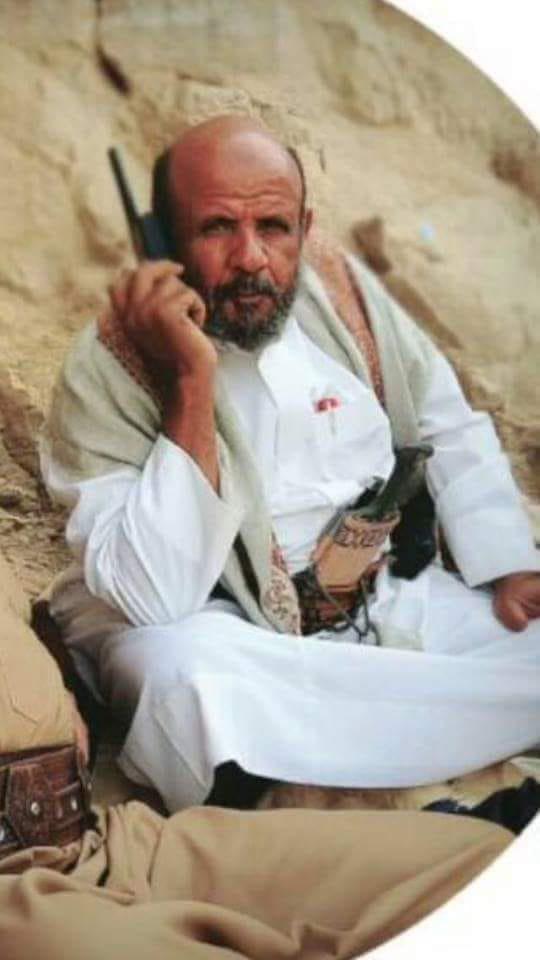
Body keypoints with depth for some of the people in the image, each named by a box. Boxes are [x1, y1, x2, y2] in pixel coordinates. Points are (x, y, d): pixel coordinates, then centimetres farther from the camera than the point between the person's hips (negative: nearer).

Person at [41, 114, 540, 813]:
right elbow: (157, 602, -27)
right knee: (191, 673, -38)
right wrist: (192, 383, -32)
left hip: (385, 594, 5)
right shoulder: (109, 369, -17)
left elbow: (450, 430, 12)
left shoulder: (344, 293, -2)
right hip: (210, 620, -4)